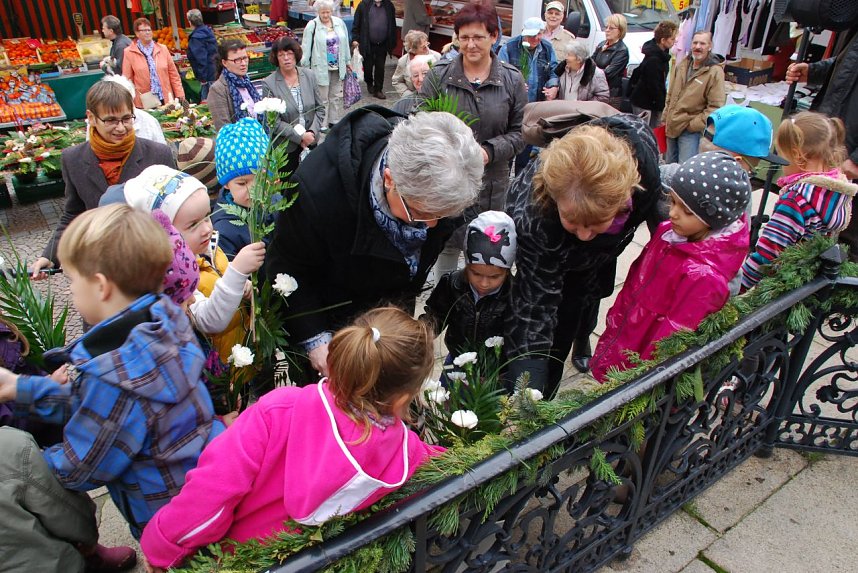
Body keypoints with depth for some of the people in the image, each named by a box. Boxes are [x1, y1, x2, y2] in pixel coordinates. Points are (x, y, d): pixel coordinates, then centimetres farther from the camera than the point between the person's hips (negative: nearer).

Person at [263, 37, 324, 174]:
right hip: (285, 147, -3)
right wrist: (300, 137, -17)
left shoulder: (310, 76, 0)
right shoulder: (269, 84, -11)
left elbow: (320, 108, 5)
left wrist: (313, 132, -9)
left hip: (310, 141, 3)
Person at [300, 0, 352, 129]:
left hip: (337, 67, 5)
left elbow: (345, 44, 13)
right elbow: (306, 48, -6)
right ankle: (322, 124, 12)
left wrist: (348, 61, 16)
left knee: (336, 96, 13)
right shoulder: (312, 26, -8)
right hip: (321, 68, -5)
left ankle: (334, 120, 27)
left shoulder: (339, 23, 5)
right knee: (322, 98, 1)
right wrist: (305, 67, -7)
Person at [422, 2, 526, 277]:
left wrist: (489, 151, -14)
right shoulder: (439, 75, 0)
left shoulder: (512, 79, 2)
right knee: (446, 243, 11)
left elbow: (520, 131, 3)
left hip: (491, 182, 0)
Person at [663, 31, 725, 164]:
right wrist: (665, 119, 14)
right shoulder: (681, 66, 7)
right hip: (672, 126, 7)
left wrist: (694, 124, -18)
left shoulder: (715, 72, -13)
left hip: (691, 130, -6)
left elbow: (715, 106, -16)